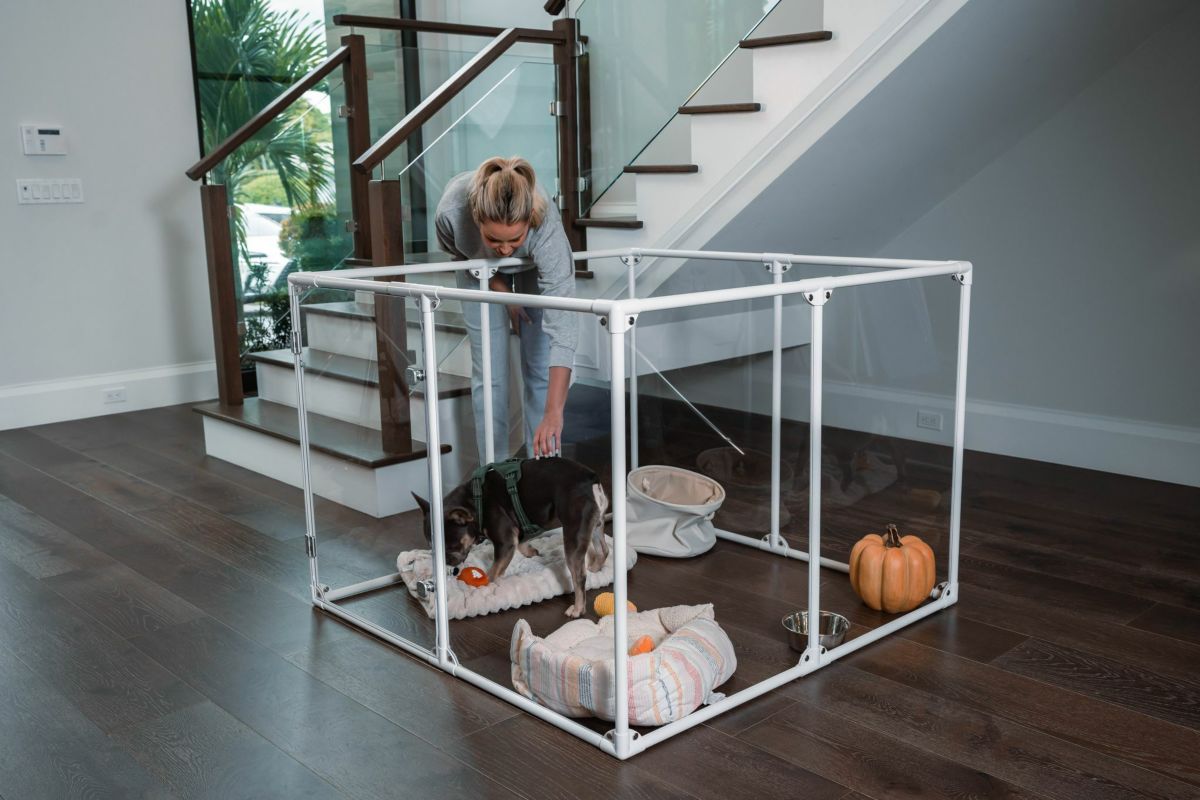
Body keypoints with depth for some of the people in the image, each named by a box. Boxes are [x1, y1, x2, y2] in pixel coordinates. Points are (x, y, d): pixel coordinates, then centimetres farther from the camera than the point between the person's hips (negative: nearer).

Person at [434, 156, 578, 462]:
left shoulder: (545, 224, -45)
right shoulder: (451, 210, -41)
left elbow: (562, 323, -49)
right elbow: (458, 253, -12)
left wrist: (554, 412, -54)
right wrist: (501, 291, -14)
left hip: (535, 266, -1)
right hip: (481, 269, 1)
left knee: (540, 370, -3)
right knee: (489, 374, -2)